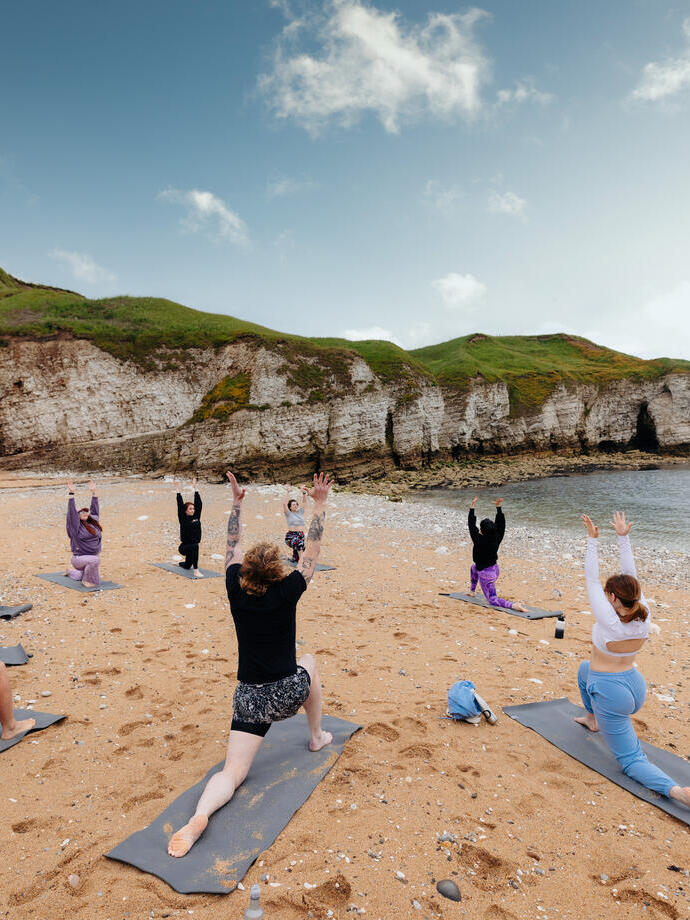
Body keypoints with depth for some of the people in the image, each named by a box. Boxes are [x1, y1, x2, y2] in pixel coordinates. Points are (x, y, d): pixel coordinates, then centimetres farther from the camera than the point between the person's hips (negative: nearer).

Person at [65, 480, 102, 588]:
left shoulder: (93, 521, 5)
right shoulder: (76, 525, -8)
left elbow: (94, 508, 13)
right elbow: (71, 511, -17)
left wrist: (93, 492, 12)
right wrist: (71, 493, -23)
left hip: (94, 555, 7)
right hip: (80, 557, -7)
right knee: (95, 560, -37)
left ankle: (72, 570, 41)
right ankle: (87, 582, -15)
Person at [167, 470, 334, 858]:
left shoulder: (237, 591, -8)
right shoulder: (286, 594, -16)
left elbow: (233, 547, 7)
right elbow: (313, 551, -8)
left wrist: (237, 504, 13)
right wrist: (320, 503, -3)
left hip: (250, 698, 2)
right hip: (289, 694, -1)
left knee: (232, 774, 5)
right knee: (310, 662, 32)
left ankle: (200, 816, -27)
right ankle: (317, 737, 40)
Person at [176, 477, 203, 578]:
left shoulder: (196, 517, 5)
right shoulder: (183, 519, -7)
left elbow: (199, 504, 2)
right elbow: (180, 506, -14)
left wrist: (195, 488, 1)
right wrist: (179, 492, -15)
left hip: (192, 547, 7)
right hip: (184, 547, -6)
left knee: (187, 566, 24)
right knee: (195, 546, -39)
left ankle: (180, 564, 61)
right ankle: (196, 571, -40)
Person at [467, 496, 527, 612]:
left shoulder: (479, 541, -25)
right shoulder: (497, 539, -10)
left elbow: (471, 525, -19)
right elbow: (500, 524, 1)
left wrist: (472, 506, -16)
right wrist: (499, 507, 2)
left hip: (485, 575, -8)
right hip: (495, 570, 8)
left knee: (493, 600, 8)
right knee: (474, 567, 36)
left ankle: (513, 605, -11)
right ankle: (472, 592, 43)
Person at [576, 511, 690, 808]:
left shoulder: (610, 621, -28)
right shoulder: (643, 616, -11)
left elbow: (590, 580, -24)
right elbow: (630, 575, -5)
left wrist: (592, 540, -19)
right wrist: (623, 537, -2)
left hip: (612, 694, -8)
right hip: (635, 686, 8)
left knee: (631, 761, 3)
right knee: (585, 669, 34)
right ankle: (593, 719, 46)